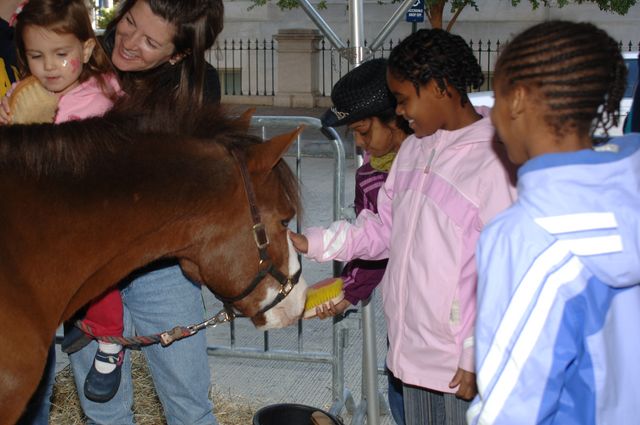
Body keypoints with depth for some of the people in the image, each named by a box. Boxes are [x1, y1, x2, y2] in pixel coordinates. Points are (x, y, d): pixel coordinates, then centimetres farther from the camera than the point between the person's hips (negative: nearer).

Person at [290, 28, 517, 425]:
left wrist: (477, 356, -17)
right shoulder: (415, 147, 7)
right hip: (413, 348, 8)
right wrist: (313, 243, 3)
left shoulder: (494, 161, -19)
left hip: (462, 362, -7)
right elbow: (384, 228, 14)